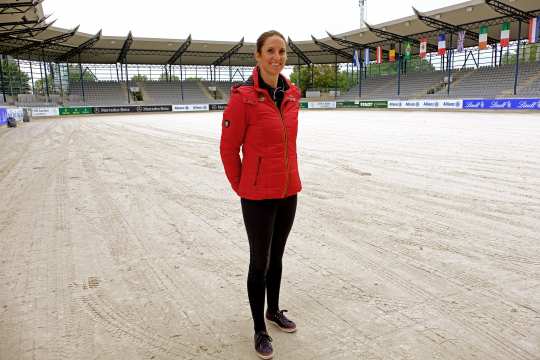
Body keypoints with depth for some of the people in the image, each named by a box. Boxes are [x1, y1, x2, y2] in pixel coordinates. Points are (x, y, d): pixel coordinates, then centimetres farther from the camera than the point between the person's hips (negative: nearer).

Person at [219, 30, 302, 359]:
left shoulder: (292, 95, 2)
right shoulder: (243, 97, -15)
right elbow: (228, 148, -8)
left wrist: (288, 177, 14)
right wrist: (241, 187, 0)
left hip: (288, 192, 5)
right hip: (258, 197, -5)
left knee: (277, 257, 21)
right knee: (260, 262, 9)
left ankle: (274, 310, 43)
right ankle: (259, 330, 29)